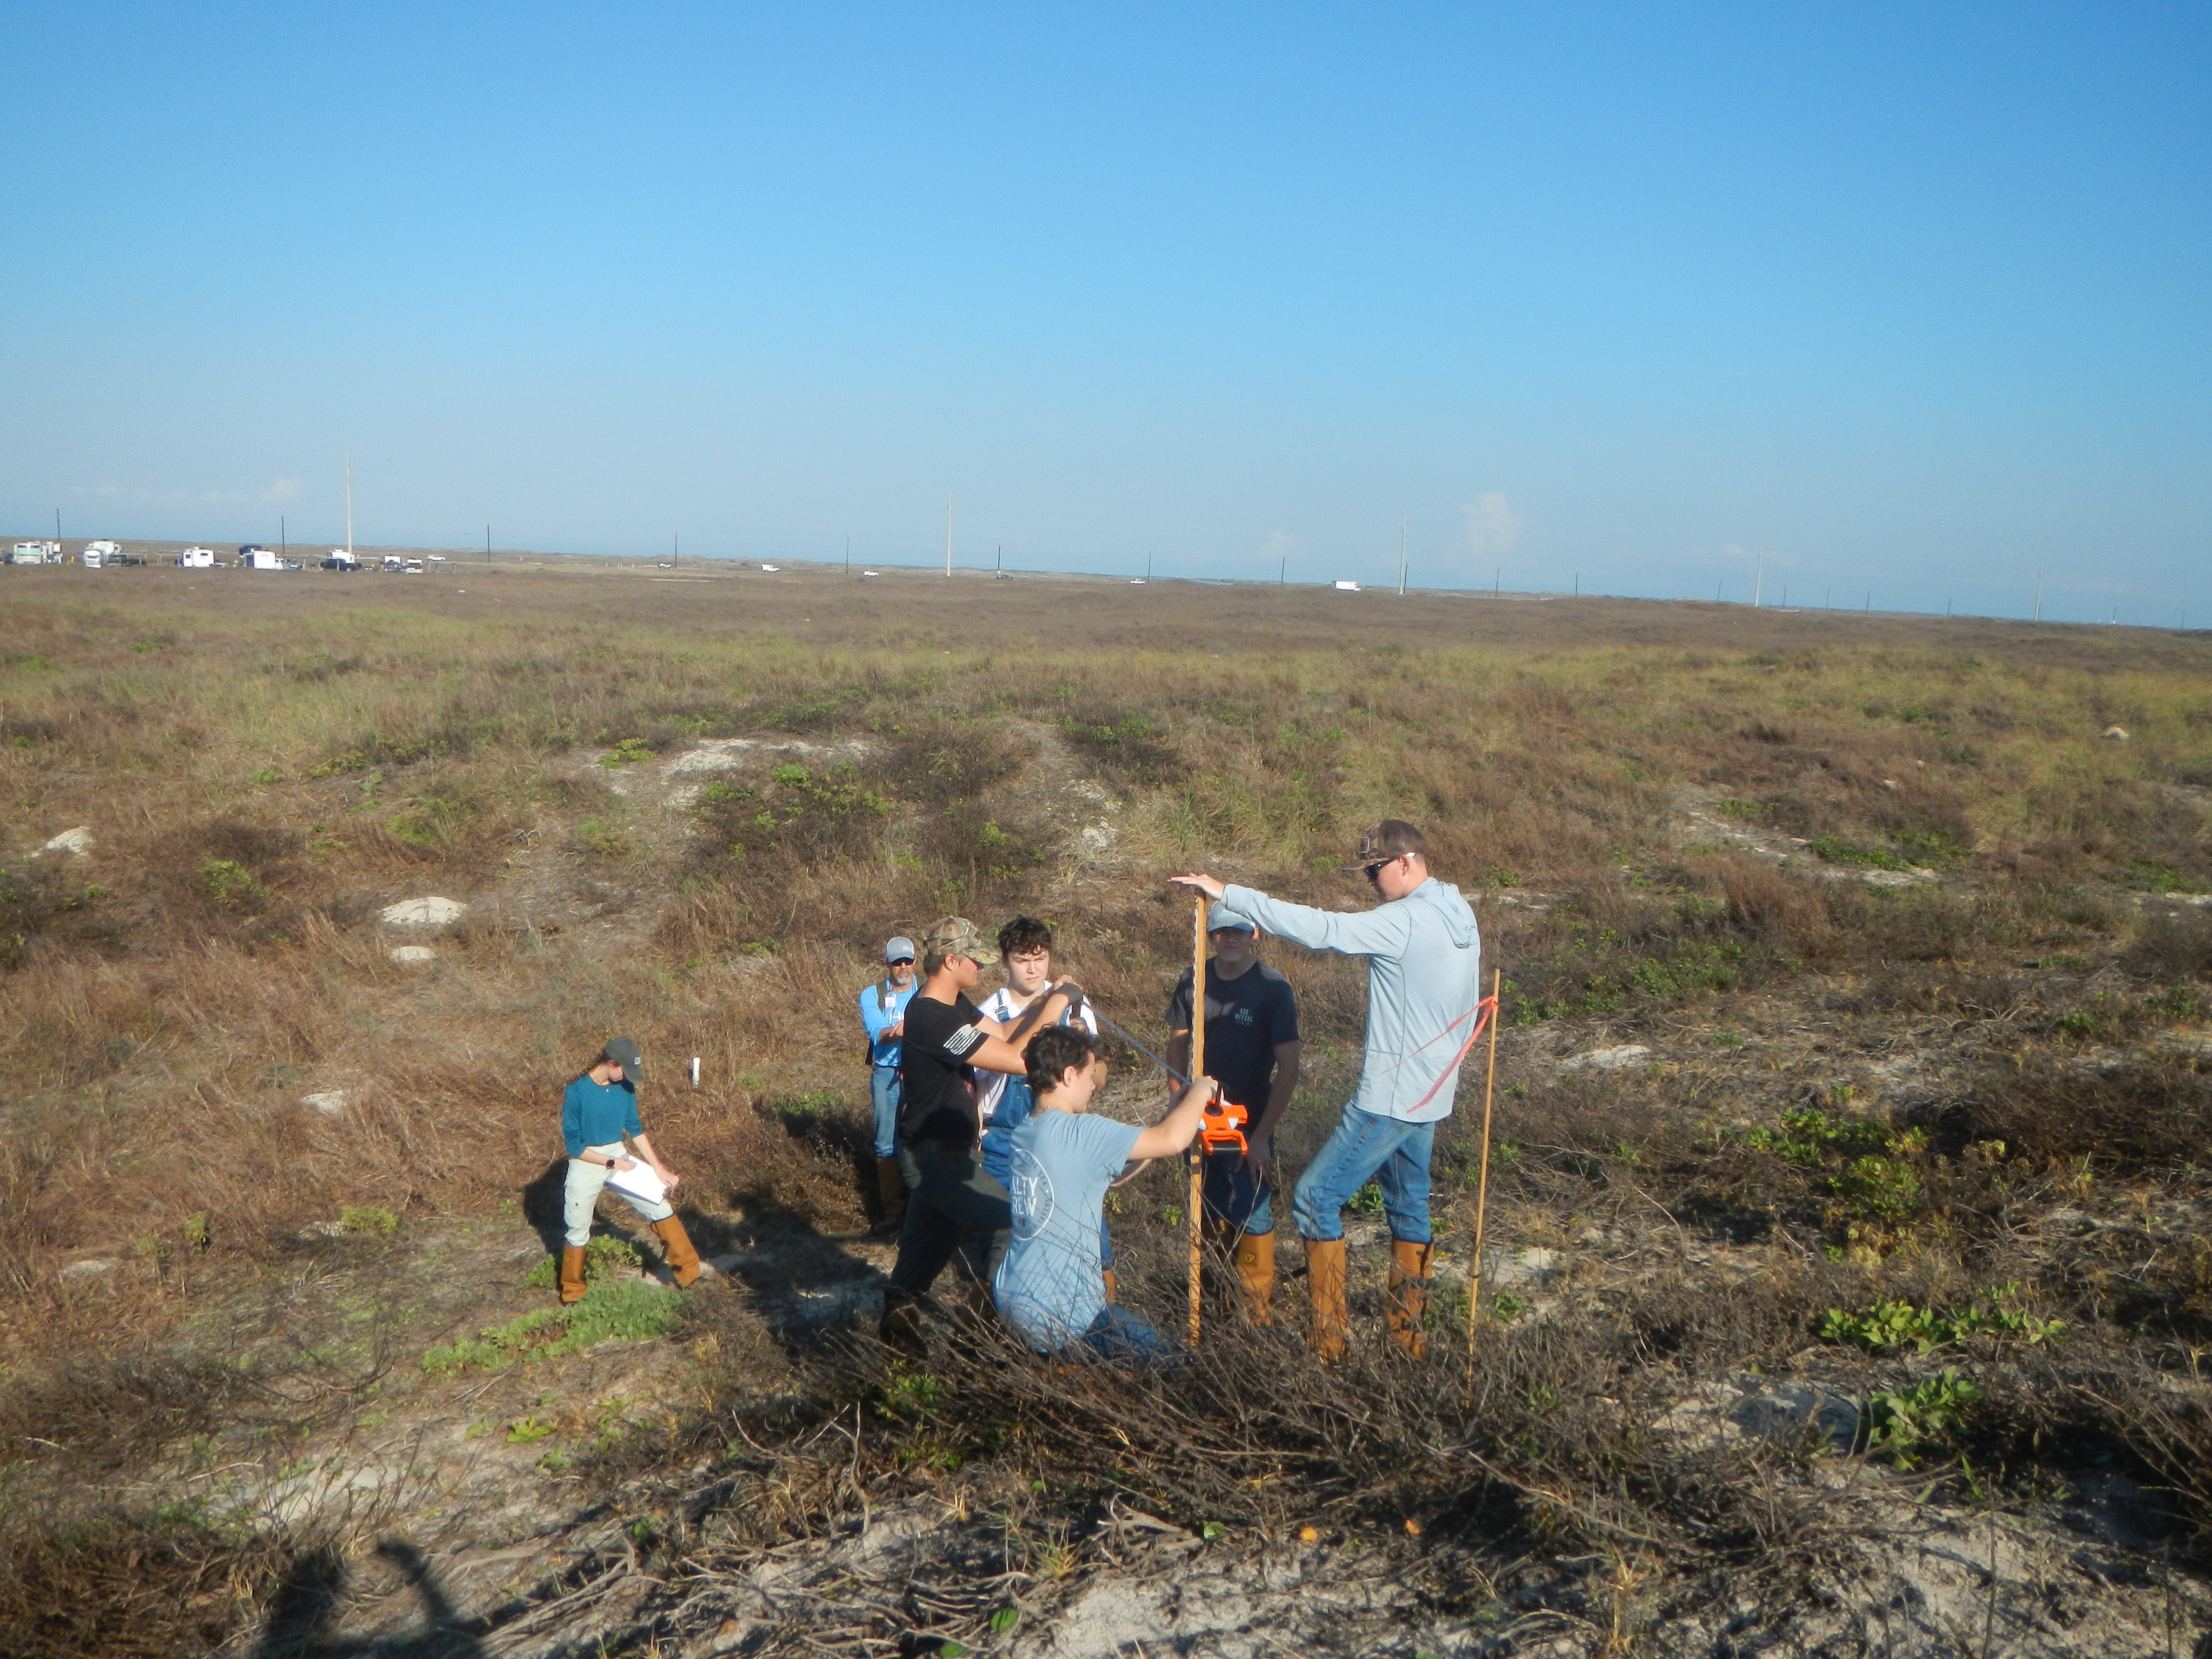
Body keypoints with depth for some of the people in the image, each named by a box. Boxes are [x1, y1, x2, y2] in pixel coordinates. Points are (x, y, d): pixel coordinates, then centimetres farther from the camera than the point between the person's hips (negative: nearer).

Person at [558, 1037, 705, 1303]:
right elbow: (575, 1146, -16)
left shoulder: (625, 1087, -5)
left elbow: (636, 1130, 5)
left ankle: (688, 1271, 11)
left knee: (661, 1208, 2)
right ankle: (572, 1292, 31)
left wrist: (658, 1169, 2)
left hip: (620, 1157, 5)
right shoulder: (576, 1093, -20)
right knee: (578, 1233, 9)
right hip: (586, 1165, -5)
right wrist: (611, 1163, -18)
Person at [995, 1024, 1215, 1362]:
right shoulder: (1077, 1134, -20)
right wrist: (1201, 1091, -5)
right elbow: (1170, 1141, -25)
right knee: (1169, 1360, 2)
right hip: (1059, 1315, -9)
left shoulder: (1025, 1132, 7)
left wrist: (1181, 1106, 13)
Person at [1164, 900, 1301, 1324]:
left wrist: (1262, 1135, -16)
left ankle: (1257, 1310, 19)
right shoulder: (1194, 981, -1)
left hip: (1248, 1125, -4)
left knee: (1250, 1215, 3)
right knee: (1210, 1212, 17)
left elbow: (1288, 1069, -14)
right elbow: (1178, 1044, 10)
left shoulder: (1273, 989, -14)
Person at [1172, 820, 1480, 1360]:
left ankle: (1329, 1341, -1)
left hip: (1390, 1097, -10)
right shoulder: (1460, 919, 9)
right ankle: (1409, 1335, 24)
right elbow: (1466, 1014, 17)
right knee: (1409, 1205, 18)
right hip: (1432, 1092, 10)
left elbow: (1318, 928, -27)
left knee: (1316, 1197, -4)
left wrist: (1228, 893, -26)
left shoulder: (1405, 921, -20)